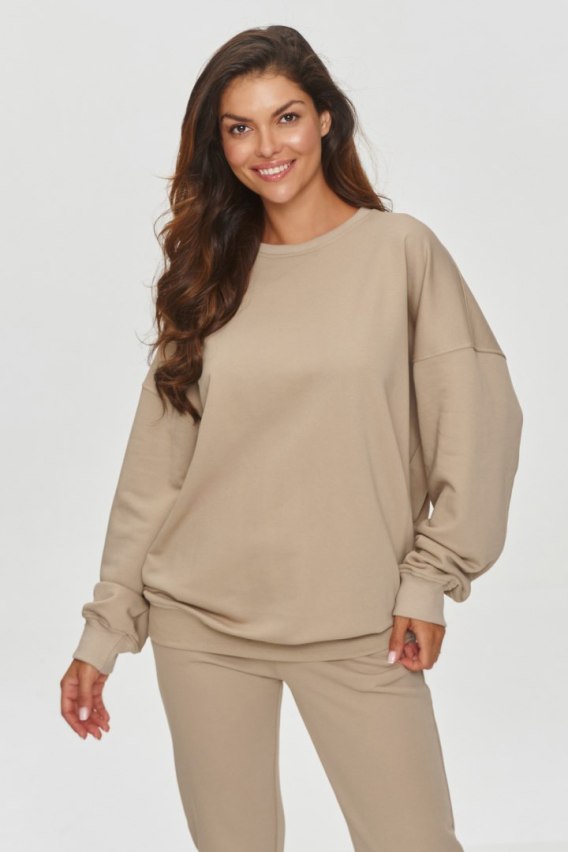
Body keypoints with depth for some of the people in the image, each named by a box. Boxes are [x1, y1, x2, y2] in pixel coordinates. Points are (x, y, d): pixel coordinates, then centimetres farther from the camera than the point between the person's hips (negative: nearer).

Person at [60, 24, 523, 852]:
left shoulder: (402, 249, -2)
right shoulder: (208, 271, 6)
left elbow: (478, 418, -2)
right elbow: (154, 465, 6)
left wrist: (432, 575, -7)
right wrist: (105, 630, 4)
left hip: (358, 629, -2)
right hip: (199, 625, 3)